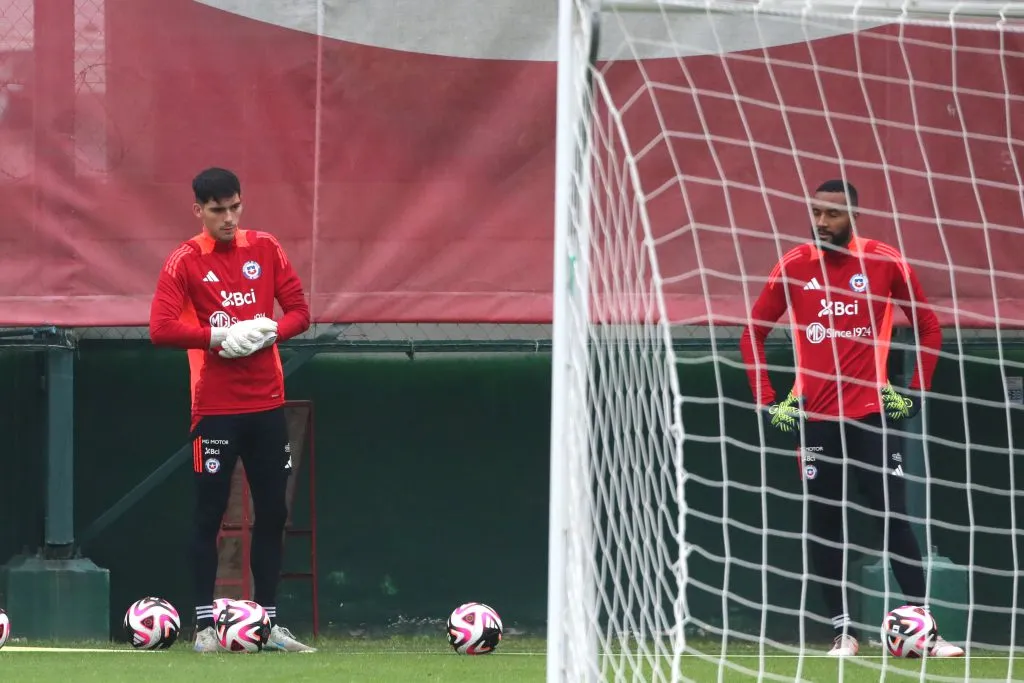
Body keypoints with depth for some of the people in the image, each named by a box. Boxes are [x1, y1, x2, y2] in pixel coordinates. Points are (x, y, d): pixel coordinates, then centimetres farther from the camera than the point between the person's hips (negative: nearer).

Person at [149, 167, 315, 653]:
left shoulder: (265, 250, 8)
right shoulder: (185, 262, -4)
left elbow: (299, 311, 8)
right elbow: (161, 329, -13)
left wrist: (270, 331, -11)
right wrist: (219, 337, -20)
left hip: (267, 402, 4)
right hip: (215, 407, -4)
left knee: (272, 513, 6)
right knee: (209, 513, -2)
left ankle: (268, 622, 13)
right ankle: (204, 626, 1)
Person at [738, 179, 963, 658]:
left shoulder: (885, 263, -2)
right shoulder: (792, 268, 1)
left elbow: (929, 329, 7)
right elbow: (753, 335, 10)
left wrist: (915, 392, 1)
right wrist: (767, 401, 4)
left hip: (872, 413, -2)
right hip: (814, 416, 2)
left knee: (894, 519, -6)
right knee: (822, 525, 2)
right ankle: (844, 632, 8)